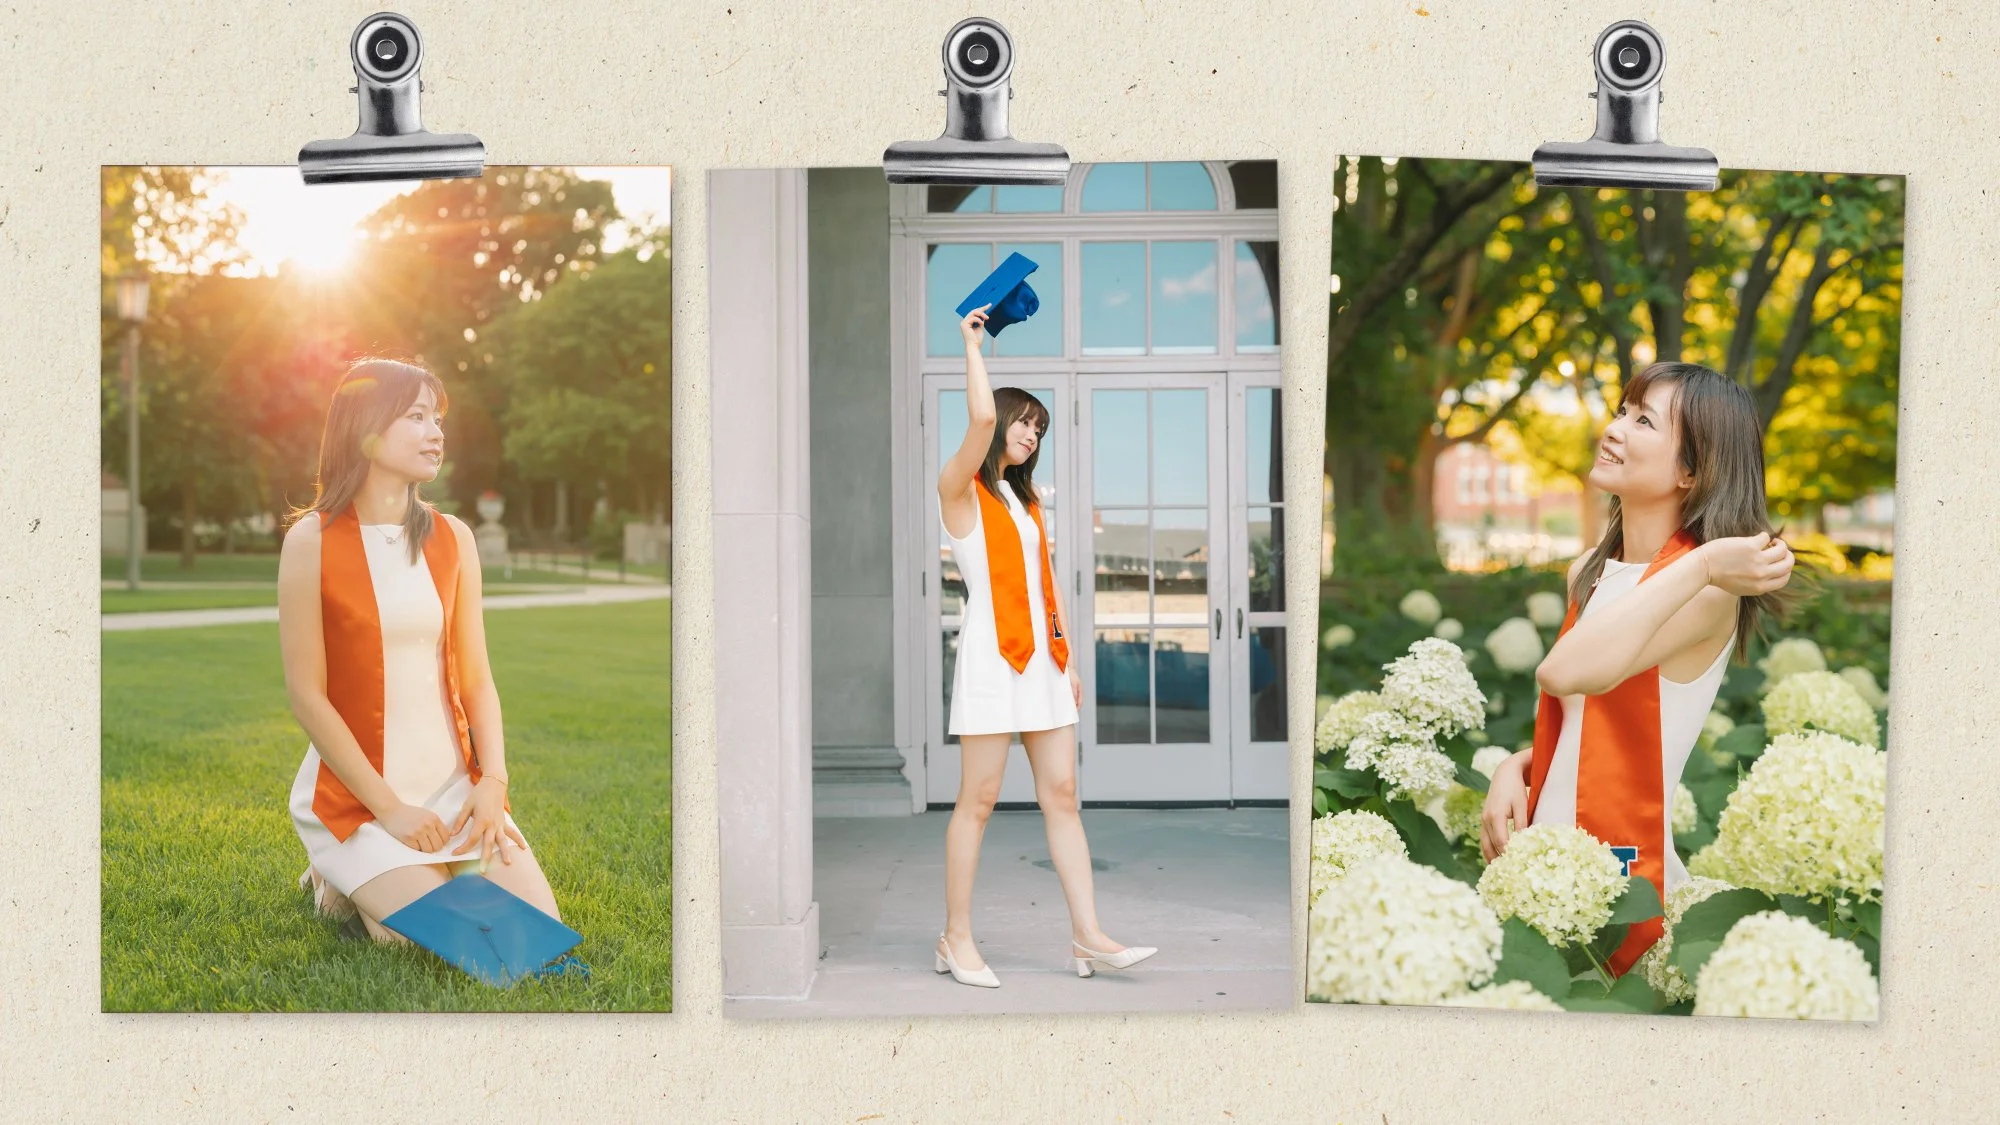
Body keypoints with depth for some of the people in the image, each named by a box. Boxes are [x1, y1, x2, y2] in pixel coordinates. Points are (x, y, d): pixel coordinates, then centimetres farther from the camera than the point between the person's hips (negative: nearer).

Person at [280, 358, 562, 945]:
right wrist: (389, 809, -14)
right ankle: (343, 883, 11)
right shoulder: (313, 539, -9)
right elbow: (307, 694, -11)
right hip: (357, 790, -4)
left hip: (454, 781, 5)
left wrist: (493, 782, -9)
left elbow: (475, 676, 6)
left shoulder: (452, 538, 5)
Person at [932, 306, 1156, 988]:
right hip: (992, 653, -7)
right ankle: (956, 939, 6)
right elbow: (982, 416, -20)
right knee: (978, 800, -4)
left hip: (1042, 657, 7)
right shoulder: (960, 490, -2)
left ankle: (1087, 937, 4)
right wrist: (972, 342, -7)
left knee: (1062, 795, 3)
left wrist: (1068, 660, 15)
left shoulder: (1024, 499, 21)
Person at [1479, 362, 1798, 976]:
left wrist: (1699, 566, -26)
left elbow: (1564, 673, -31)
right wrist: (1516, 767, 0)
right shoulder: (1590, 571, 8)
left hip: (1624, 881, -7)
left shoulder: (1711, 585, -15)